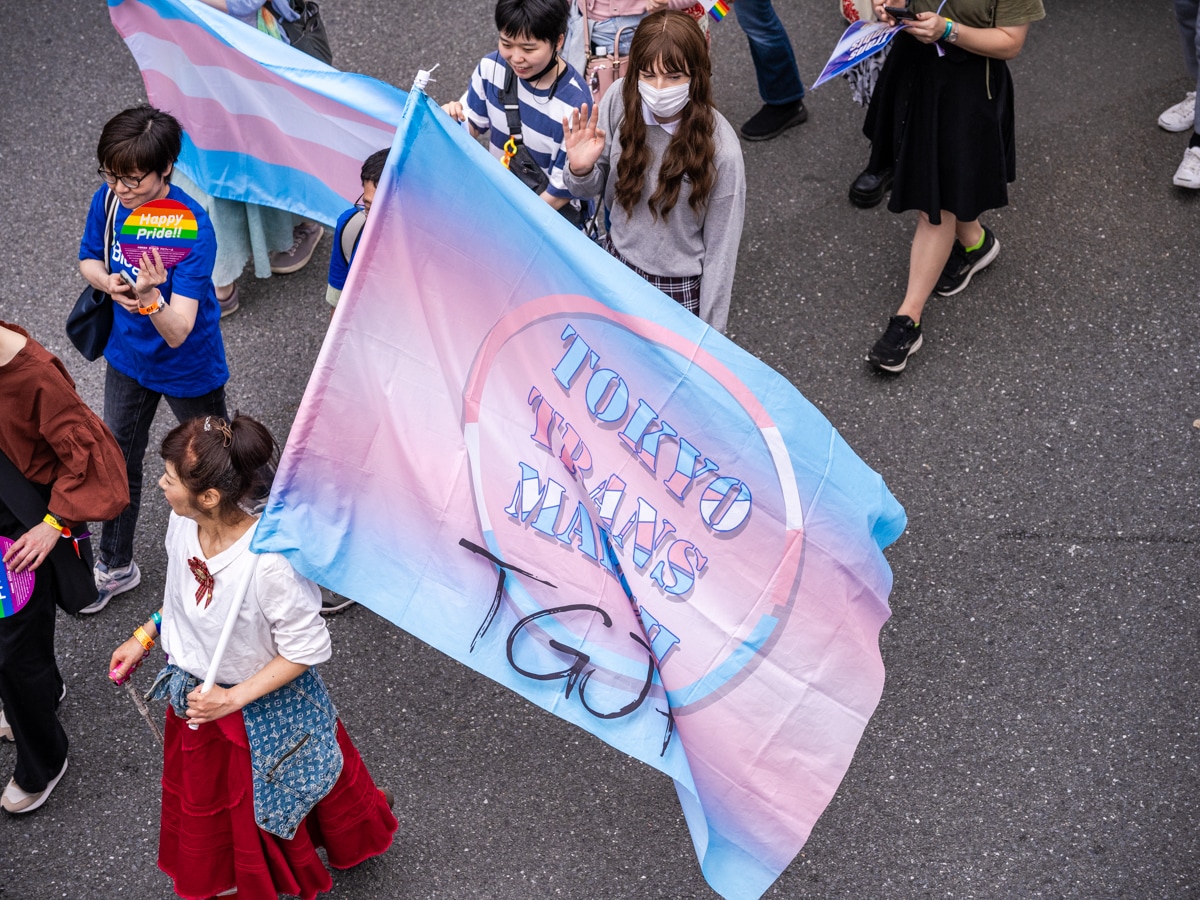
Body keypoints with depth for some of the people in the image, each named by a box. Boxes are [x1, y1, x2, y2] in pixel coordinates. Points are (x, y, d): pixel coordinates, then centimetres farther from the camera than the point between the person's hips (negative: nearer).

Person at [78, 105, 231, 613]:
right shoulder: (109, 199, -17)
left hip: (189, 367, -5)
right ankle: (115, 567, 44)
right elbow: (88, 260, 3)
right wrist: (109, 282, -20)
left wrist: (151, 298, -58)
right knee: (117, 462, 21)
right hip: (127, 357, 5)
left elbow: (178, 333, -36)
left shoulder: (193, 228, -33)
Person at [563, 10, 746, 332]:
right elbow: (596, 187, -3)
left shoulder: (720, 150, -28)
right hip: (619, 262, 4)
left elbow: (720, 248, -17)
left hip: (679, 287, -4)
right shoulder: (620, 99, -18)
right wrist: (581, 169, -27)